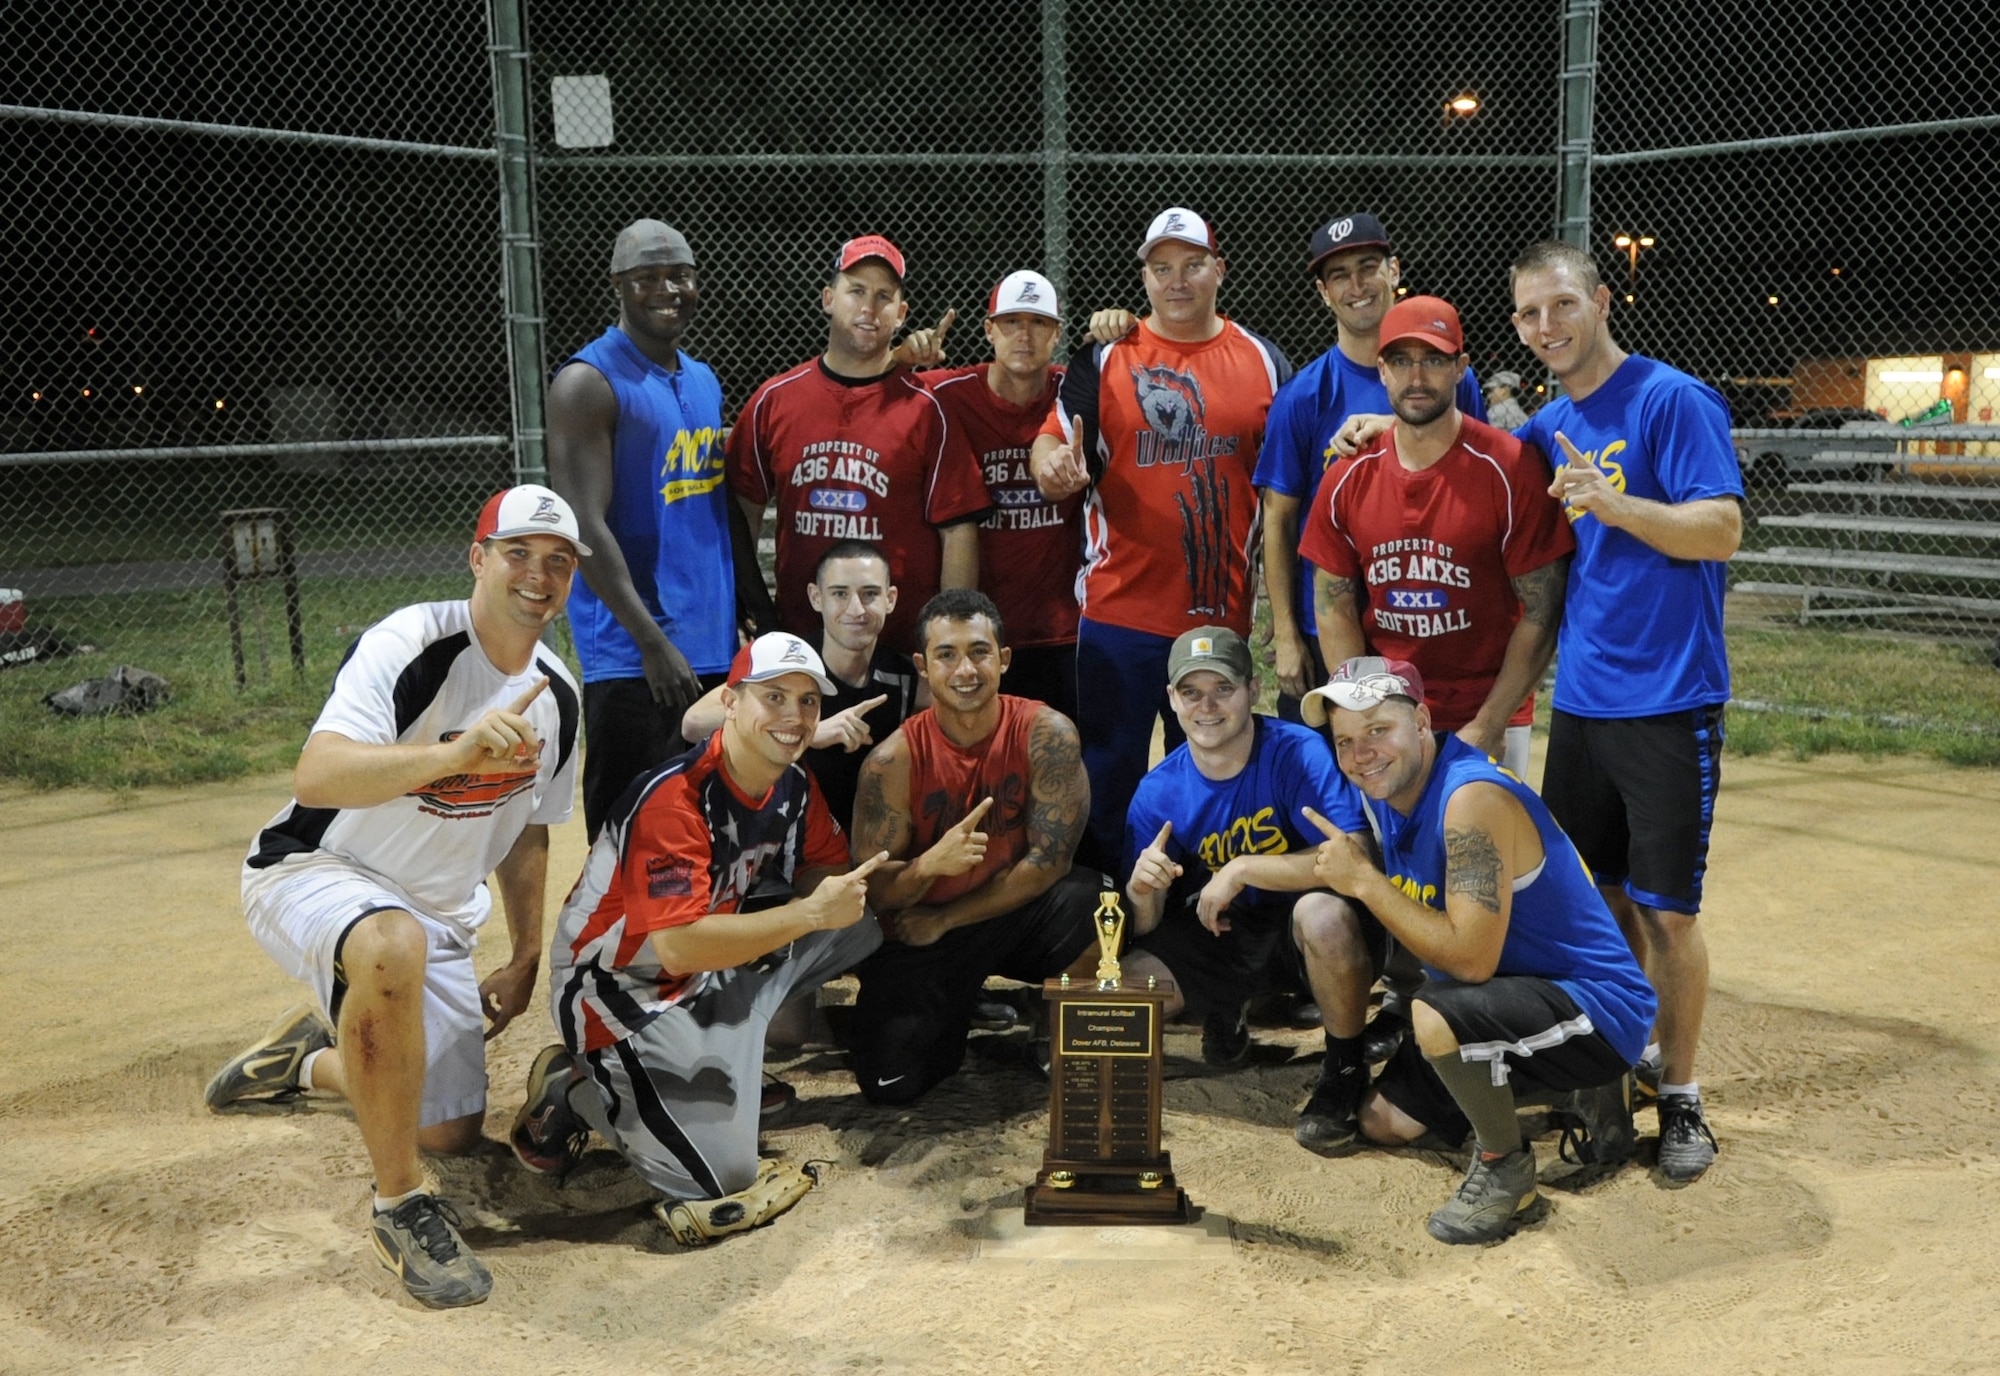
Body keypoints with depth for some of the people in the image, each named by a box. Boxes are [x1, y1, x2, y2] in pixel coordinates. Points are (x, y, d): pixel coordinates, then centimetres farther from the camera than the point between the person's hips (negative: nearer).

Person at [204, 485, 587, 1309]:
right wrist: (453, 753, -52)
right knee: (393, 945, -43)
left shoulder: (556, 695, -1)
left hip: (438, 916, 7)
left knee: (453, 1133, 9)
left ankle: (313, 1060, 39)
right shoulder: (410, 645, -23)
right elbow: (314, 778, -38)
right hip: (309, 873, -7)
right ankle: (400, 1207, -23)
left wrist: (526, 958, 12)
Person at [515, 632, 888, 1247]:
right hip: (620, 987, -8)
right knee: (721, 1178, -14)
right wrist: (809, 913, -34)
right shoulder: (674, 799, -27)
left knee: (860, 924, -7)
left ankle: (718, 1063, 1)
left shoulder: (794, 785, -1)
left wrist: (839, 895, -18)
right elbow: (678, 945, -34)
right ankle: (577, 1087, 8)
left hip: (714, 967, 8)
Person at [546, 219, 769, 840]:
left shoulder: (705, 381, 16)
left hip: (717, 648, 7)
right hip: (632, 653, -7)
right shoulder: (589, 382, -8)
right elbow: (586, 526, -16)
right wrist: (653, 641, -21)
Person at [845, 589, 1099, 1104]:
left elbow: (1050, 861, -14)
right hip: (919, 933, 0)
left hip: (1016, 914, 0)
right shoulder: (893, 760, -15)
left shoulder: (1046, 734, -16)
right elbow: (873, 894, -11)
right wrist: (929, 864, -34)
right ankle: (958, 1012, 20)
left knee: (1089, 899, -32)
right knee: (887, 1083, -15)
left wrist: (943, 919, -12)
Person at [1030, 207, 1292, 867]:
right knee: (1107, 774, 4)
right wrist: (1058, 470, -28)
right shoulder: (1104, 359, 2)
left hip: (1222, 614, 2)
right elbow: (1053, 446, -6)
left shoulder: (1264, 361, 7)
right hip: (1119, 609, -2)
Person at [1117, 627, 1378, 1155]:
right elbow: (1146, 928, -6)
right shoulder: (1158, 791, -9)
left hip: (1311, 933, -4)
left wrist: (1243, 870, -30)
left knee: (1324, 914, -39)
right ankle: (1224, 1013, 20)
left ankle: (1344, 1070, -9)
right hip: (1225, 935, 4)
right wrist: (1142, 892, -31)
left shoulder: (1299, 753, -21)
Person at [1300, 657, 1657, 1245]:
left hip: (1599, 1009, -10)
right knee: (1384, 1121, 16)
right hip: (1515, 995, 10)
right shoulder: (1383, 789, -2)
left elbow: (1471, 958, -33)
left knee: (1437, 1014, -37)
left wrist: (1363, 881, -27)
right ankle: (1576, 1094, 23)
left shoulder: (1473, 798, -29)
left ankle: (1505, 1171, -8)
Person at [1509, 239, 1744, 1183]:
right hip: (1579, 701, 6)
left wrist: (1613, 503, -29)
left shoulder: (1673, 400, -9)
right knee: (1597, 893, 15)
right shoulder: (1546, 428, 11)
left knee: (1666, 912, -1)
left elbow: (1721, 530, -15)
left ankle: (1679, 1096, 13)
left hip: (1668, 704, -6)